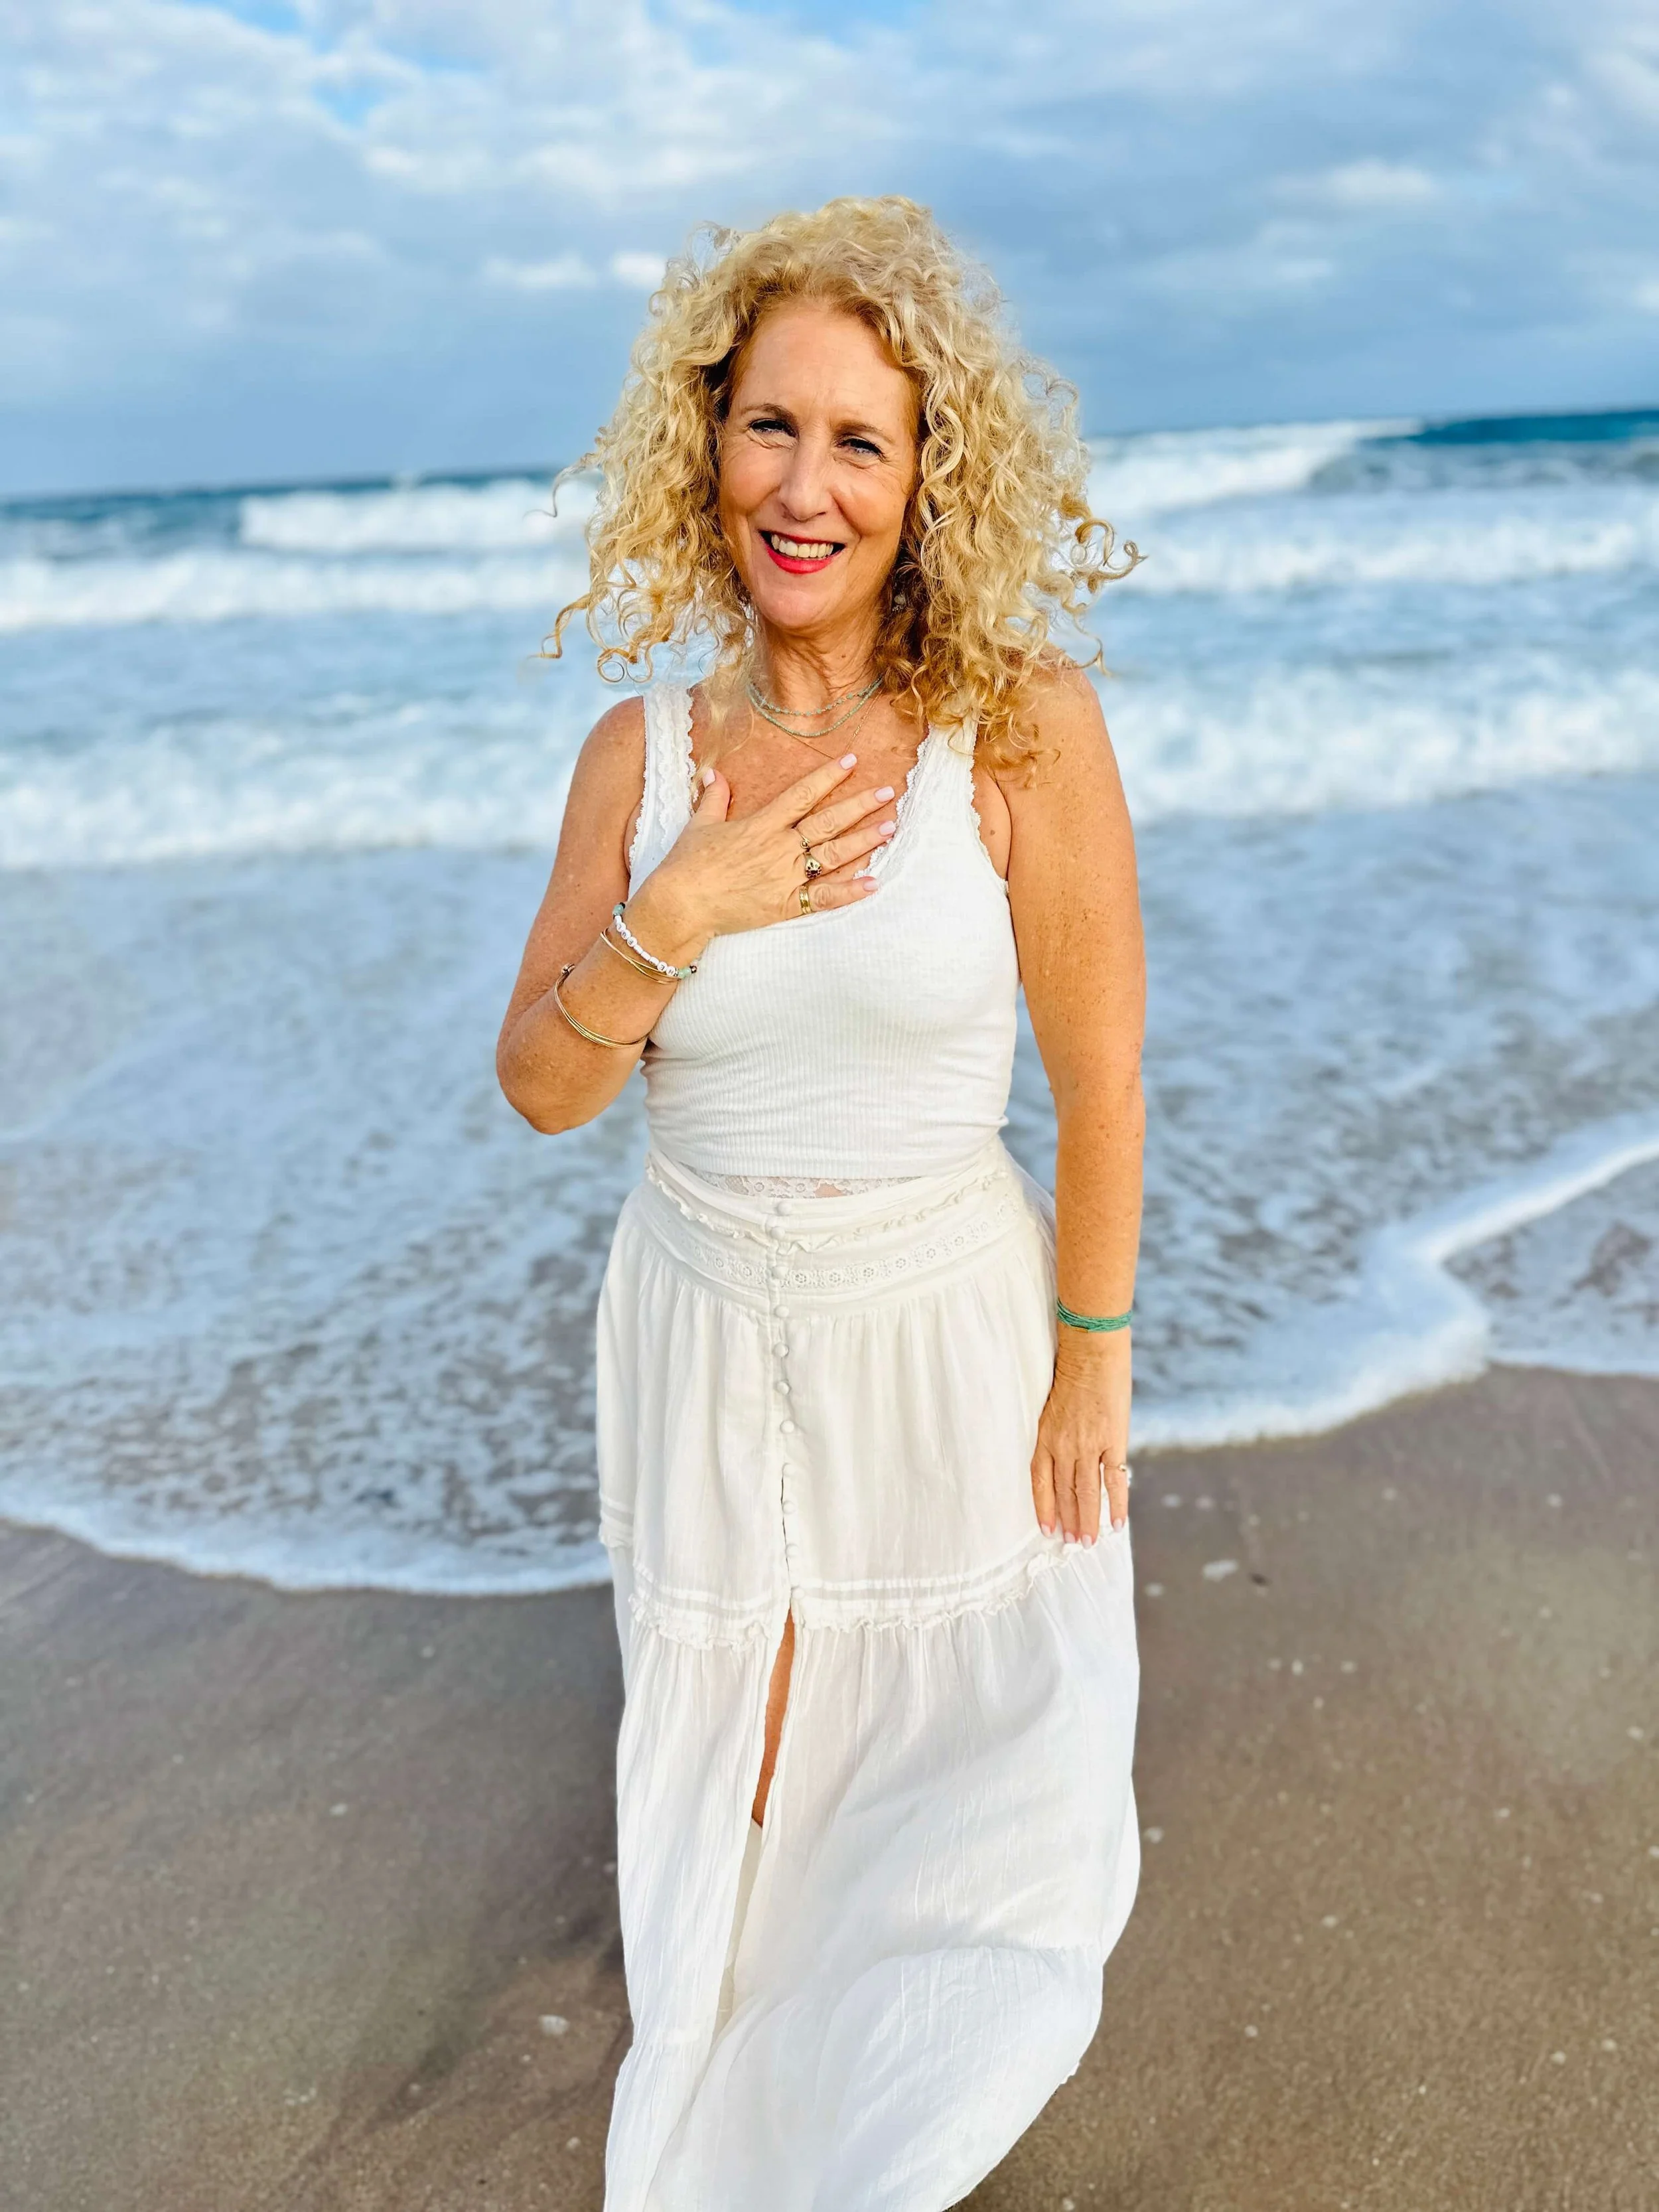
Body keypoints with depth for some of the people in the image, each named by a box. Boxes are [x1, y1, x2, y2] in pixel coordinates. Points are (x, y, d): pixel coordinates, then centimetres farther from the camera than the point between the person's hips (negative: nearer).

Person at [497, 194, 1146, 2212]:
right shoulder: (643, 750, -6)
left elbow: (1101, 1086, -11)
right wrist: (675, 920, -20)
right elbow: (541, 1087, -4)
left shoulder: (1023, 730, -17)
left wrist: (1091, 1369, -7)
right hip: (708, 1338, 2)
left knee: (985, 1745, 16)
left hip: (946, 1328, -2)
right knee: (733, 1742, 20)